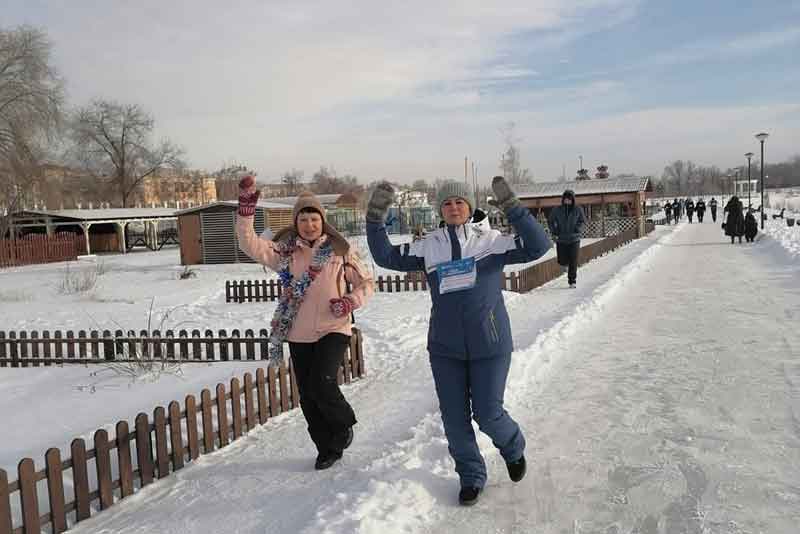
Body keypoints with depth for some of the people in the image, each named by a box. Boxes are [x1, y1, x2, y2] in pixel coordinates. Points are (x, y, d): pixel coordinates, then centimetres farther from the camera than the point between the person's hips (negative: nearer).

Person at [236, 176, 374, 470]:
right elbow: (250, 244, -8)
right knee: (308, 397, 9)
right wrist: (246, 206, -17)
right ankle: (328, 449, 28)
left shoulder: (339, 250, -2)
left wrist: (350, 302, -14)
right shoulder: (284, 250, 3)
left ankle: (344, 424, 12)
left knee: (322, 385, -19)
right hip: (299, 335, 3)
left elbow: (365, 282, 4)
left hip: (333, 330, -3)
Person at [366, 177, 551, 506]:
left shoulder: (491, 241, -4)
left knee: (488, 414, 3)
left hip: (489, 346, -3)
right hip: (445, 348, 3)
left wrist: (512, 208, -25)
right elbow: (386, 257, 3)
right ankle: (471, 477, 31)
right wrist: (375, 217, -8)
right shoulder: (428, 247, 3)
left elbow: (537, 247, -15)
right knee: (454, 418, 9)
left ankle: (513, 448, 38)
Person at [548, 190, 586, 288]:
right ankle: (566, 265, 39)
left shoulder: (577, 210, -2)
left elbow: (582, 221, 6)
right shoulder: (557, 210, -1)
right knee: (562, 262, 1)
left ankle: (572, 281, 12)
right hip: (561, 240, 1)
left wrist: (577, 229, -12)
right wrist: (553, 232, -5)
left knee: (573, 262, -2)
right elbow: (550, 221, 9)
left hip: (574, 239, -1)